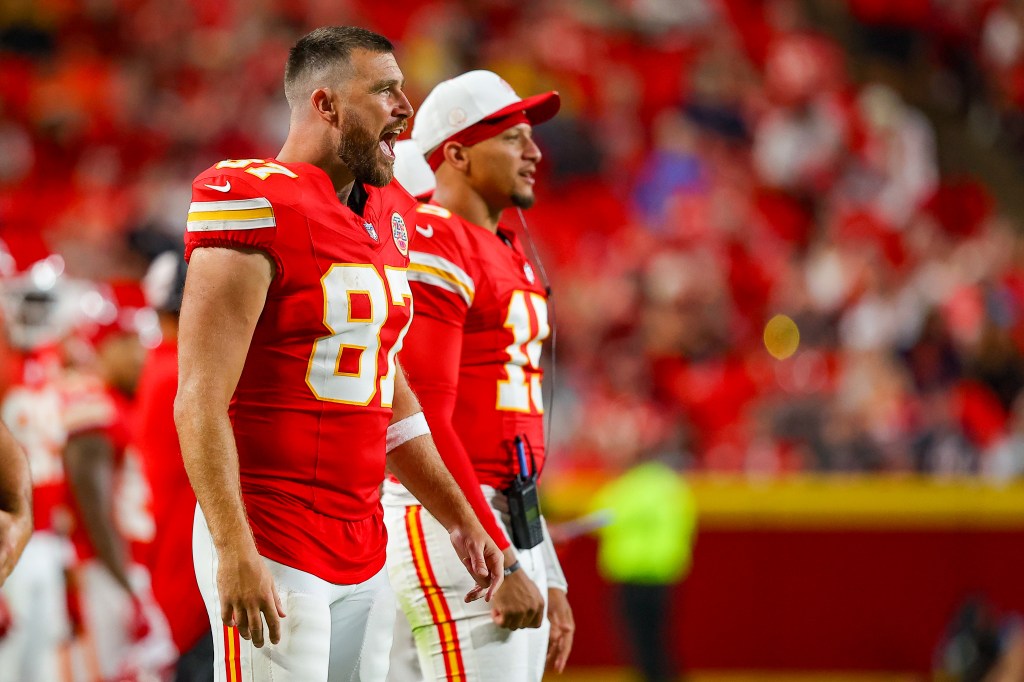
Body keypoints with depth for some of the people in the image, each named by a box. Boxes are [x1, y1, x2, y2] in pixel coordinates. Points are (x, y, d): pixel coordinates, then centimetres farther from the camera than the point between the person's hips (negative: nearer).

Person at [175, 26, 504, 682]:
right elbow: (201, 402, -17)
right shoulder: (258, 207, -12)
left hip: (363, 548, 8)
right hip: (272, 546, -8)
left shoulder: (386, 217, 15)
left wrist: (462, 519, 24)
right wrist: (236, 552, -23)